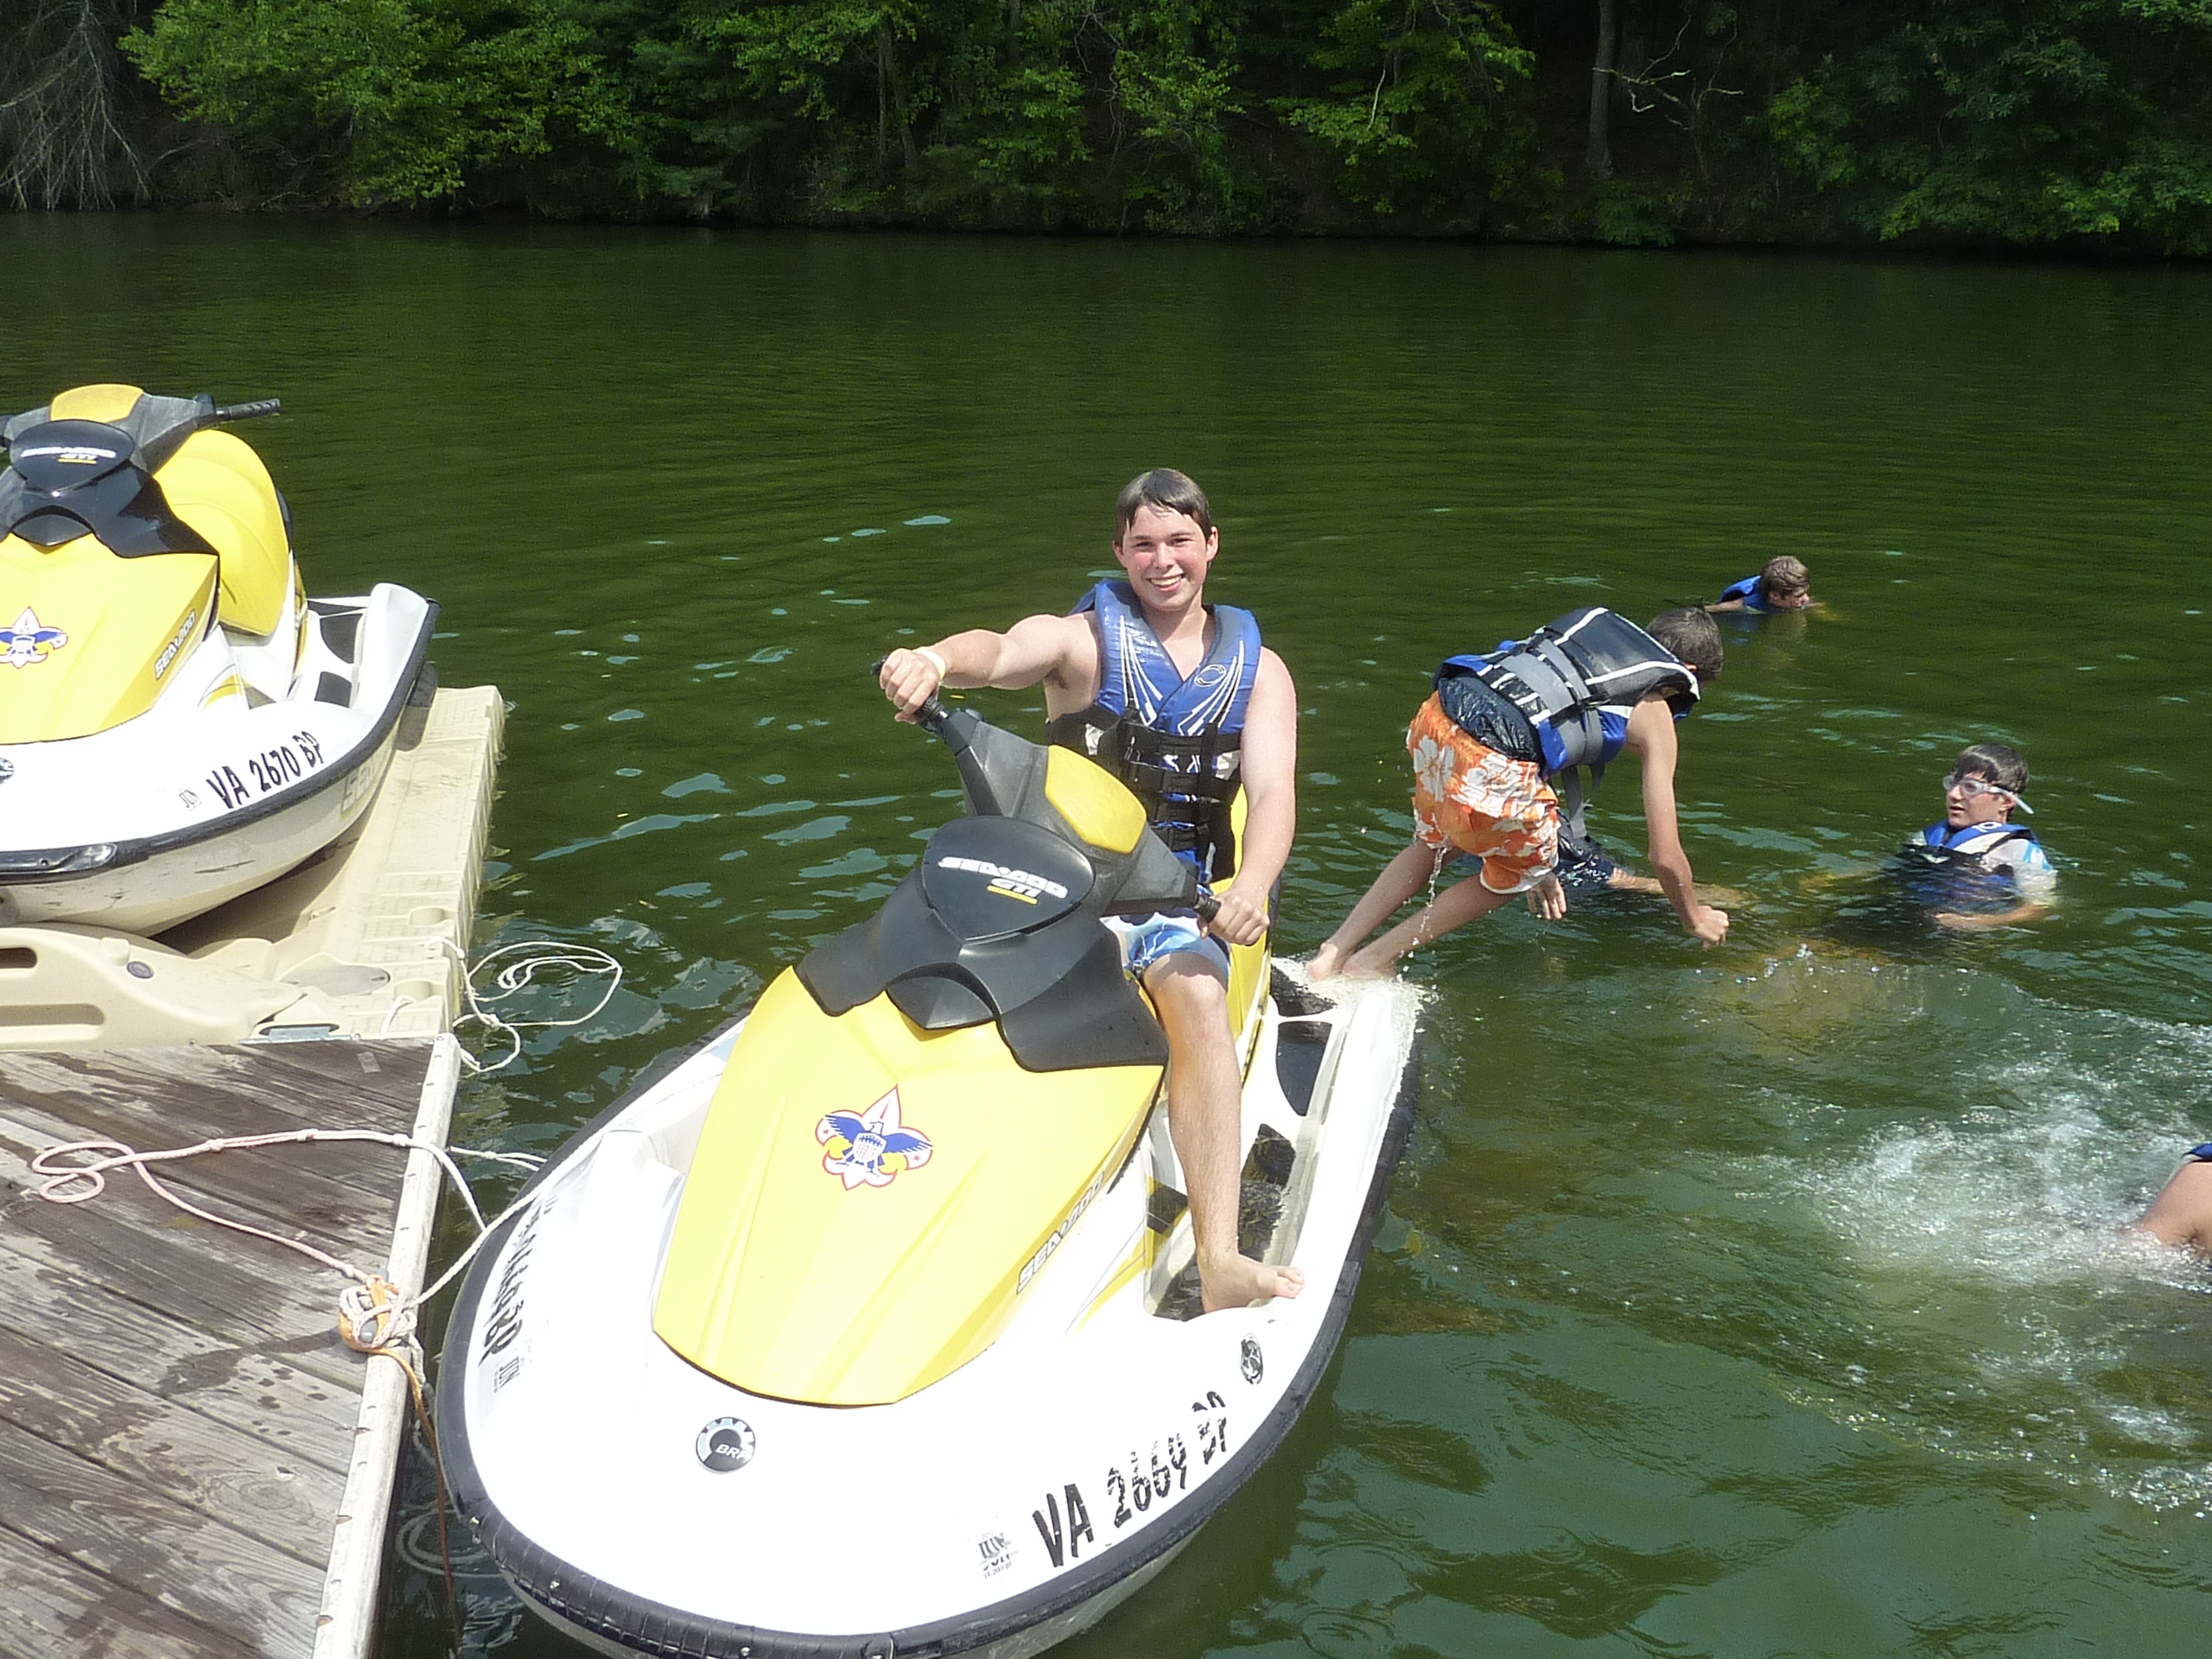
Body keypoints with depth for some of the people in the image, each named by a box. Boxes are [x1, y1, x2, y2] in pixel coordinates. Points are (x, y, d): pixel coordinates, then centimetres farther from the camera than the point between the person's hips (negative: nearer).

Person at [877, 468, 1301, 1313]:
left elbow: (1273, 792, -3)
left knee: (1197, 997, -32)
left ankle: (1218, 1262, -41)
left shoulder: (1256, 668, 11)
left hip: (1180, 889, 0)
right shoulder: (1083, 638, 5)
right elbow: (1002, 651, -19)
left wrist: (1250, 888, -26)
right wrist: (936, 659, -45)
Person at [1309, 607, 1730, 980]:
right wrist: (1695, 919, 38)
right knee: (1517, 875, 24)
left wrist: (1537, 856, 45)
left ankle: (1334, 951, 31)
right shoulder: (1654, 718, 15)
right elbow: (1665, 856, 18)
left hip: (1436, 715, 6)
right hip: (1491, 763, -6)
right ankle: (1371, 962, 26)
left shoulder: (1592, 624, 30)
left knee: (1432, 846, 34)